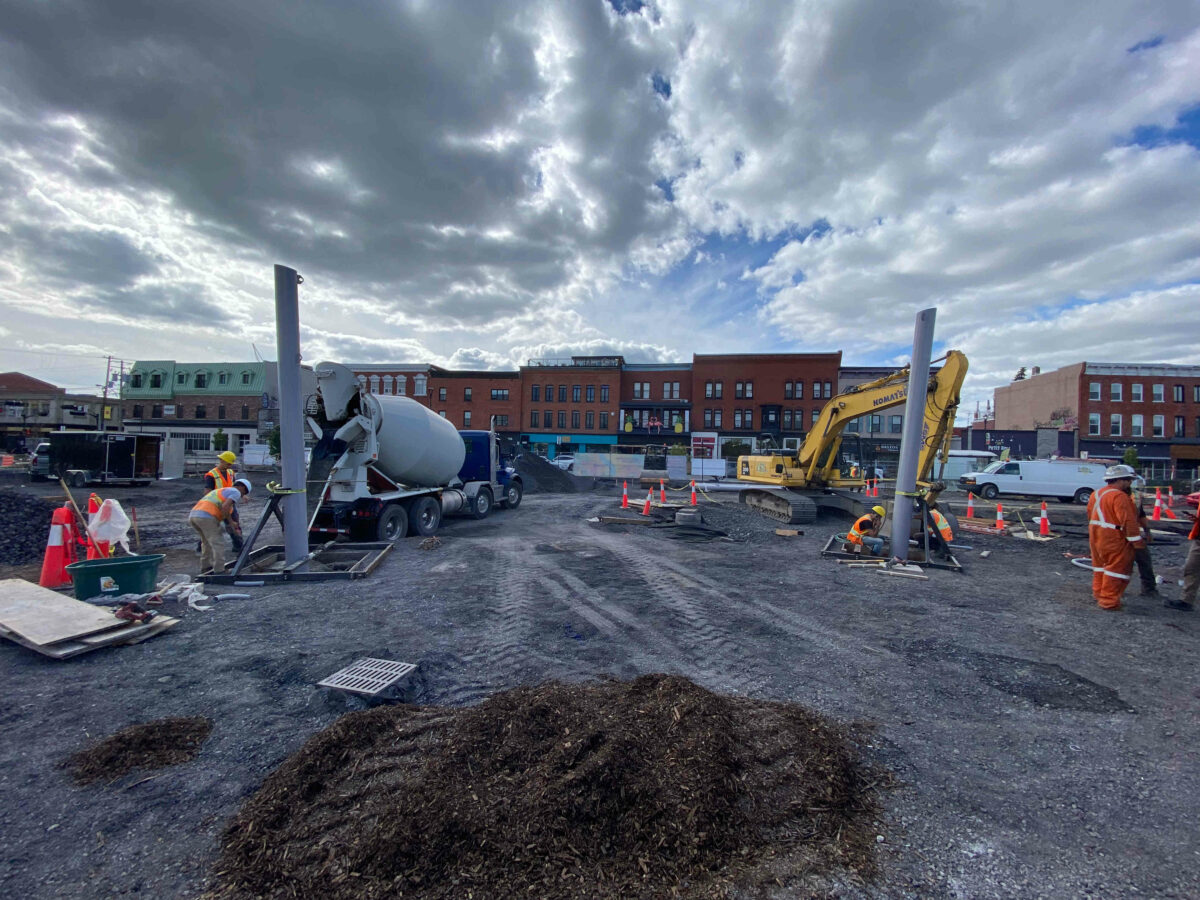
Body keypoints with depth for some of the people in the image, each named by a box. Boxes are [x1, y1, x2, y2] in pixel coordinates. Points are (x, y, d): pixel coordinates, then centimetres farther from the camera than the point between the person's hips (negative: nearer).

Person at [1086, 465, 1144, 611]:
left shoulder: (1096, 494, 11)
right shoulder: (1119, 496, -18)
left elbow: (1091, 516, 19)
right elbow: (1128, 520, -23)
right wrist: (1136, 540, -16)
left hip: (1096, 537, 9)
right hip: (1115, 540, -9)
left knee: (1100, 565, 20)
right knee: (1117, 568, -1)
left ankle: (1098, 593, 31)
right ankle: (1109, 601, 2)